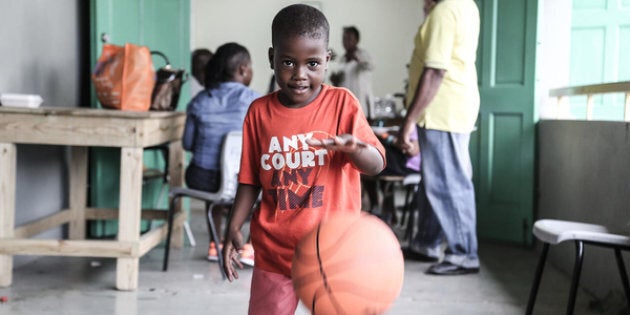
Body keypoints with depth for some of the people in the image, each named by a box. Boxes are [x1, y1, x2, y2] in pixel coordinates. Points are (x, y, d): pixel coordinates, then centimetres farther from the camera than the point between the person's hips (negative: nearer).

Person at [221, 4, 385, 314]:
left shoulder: (341, 103, -6)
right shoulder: (259, 112, 0)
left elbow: (376, 164, -12)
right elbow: (250, 180, 7)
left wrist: (353, 146, -33)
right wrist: (233, 228, -3)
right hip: (275, 250, 2)